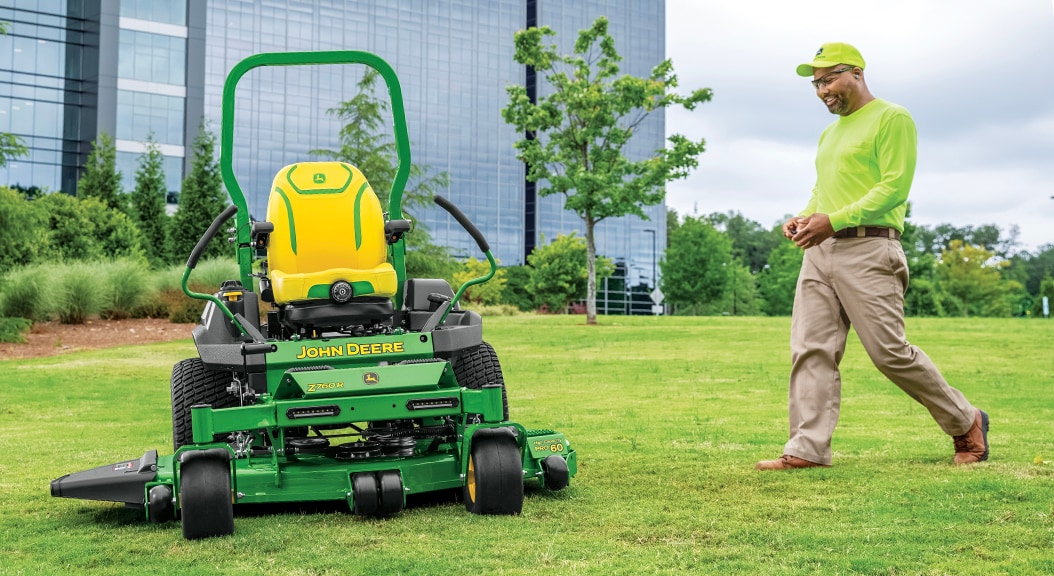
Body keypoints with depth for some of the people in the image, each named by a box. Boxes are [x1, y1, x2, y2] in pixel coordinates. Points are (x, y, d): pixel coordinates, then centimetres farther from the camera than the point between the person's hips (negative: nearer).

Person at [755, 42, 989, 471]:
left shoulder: (891, 118, -3)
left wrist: (834, 220, -20)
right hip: (820, 252, 8)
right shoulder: (830, 133, 23)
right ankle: (808, 449, -1)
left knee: (890, 353, -7)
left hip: (867, 250, -8)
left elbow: (894, 188, -12)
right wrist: (803, 218, 7)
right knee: (810, 350, -1)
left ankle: (966, 423, 13)